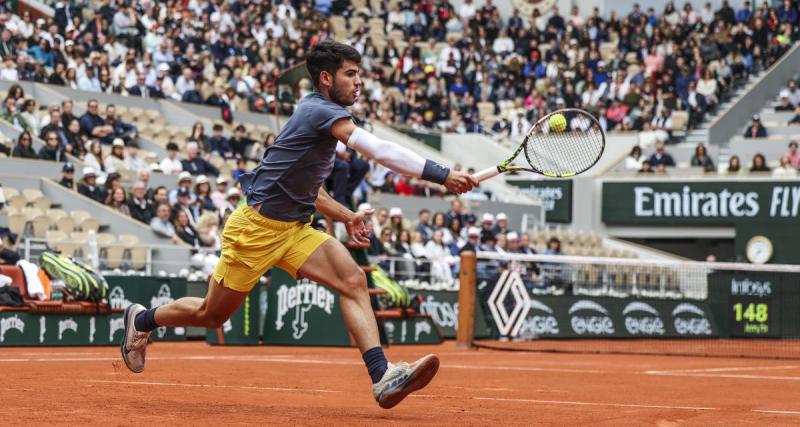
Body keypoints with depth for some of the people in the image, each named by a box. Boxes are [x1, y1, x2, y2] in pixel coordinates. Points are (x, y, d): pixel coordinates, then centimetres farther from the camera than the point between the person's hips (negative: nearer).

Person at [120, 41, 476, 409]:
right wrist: (442, 176, -34)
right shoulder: (321, 111, -18)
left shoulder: (319, 113, 12)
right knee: (211, 315, 6)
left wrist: (345, 217, 13)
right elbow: (380, 150, -30)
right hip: (256, 226, -9)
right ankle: (141, 320, 35)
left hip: (293, 229, 9)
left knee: (353, 280, -14)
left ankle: (382, 377, -24)